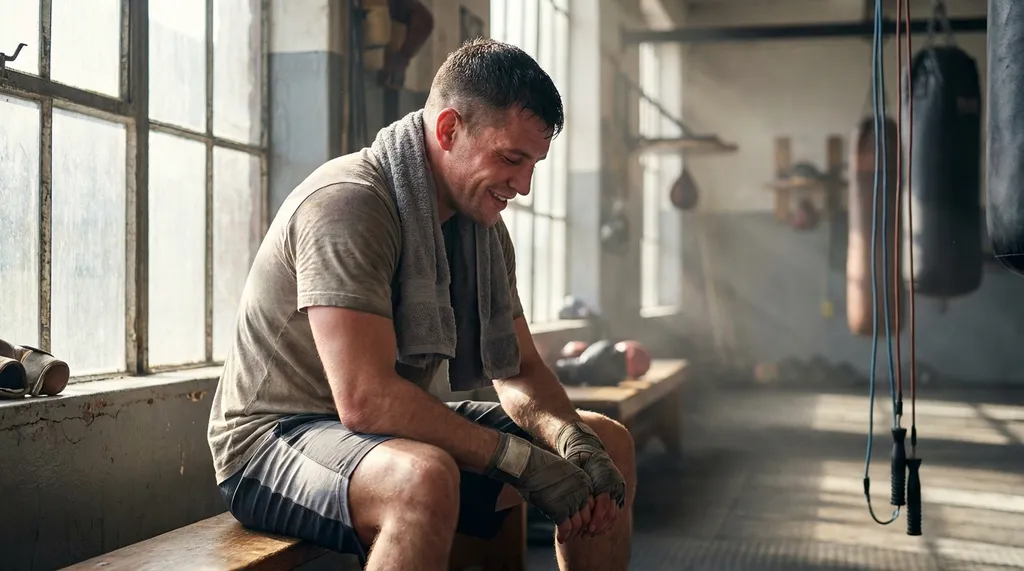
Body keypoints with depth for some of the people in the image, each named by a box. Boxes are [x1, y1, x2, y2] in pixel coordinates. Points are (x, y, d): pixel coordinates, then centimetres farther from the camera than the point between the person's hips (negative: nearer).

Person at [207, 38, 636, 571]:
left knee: (608, 442, 6)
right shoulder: (347, 203, -23)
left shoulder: (483, 227, 5)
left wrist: (574, 439, -14)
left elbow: (520, 373, 7)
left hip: (403, 428, 9)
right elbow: (364, 400, -31)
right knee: (424, 478, -41)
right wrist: (524, 460, -27)